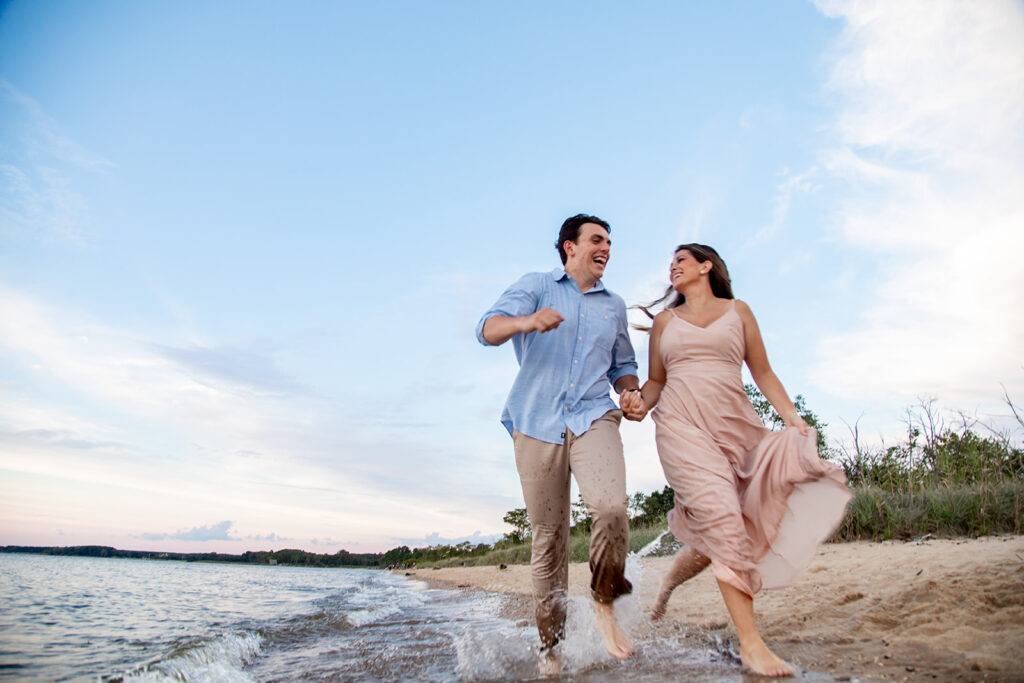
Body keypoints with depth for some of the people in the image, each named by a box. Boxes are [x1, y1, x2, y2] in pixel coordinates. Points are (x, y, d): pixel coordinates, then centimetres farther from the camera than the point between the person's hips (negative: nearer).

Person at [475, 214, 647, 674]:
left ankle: (605, 604, 1)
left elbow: (623, 365, 29)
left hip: (593, 417, 2)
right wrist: (527, 321, -28)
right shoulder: (536, 286, 10)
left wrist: (630, 393, 5)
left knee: (611, 507, -25)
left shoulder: (614, 305, 21)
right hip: (537, 423, -1)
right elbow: (488, 329, -5)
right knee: (548, 537, 1)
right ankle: (550, 644, 18)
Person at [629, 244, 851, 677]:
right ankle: (750, 645, -9)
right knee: (722, 520, -16)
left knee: (718, 530, -4)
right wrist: (640, 403, -6)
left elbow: (762, 372, 13)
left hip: (735, 425, 1)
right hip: (682, 425, -1)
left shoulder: (737, 311, 15)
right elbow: (656, 381, 17)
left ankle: (670, 581, 27)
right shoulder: (664, 320, 17)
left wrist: (792, 417, -1)